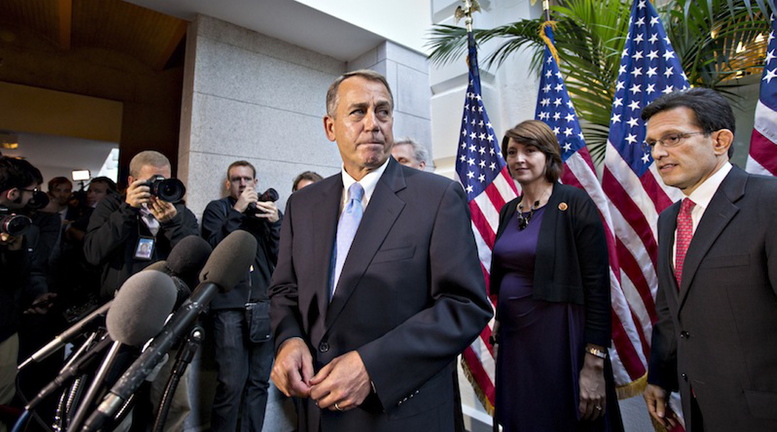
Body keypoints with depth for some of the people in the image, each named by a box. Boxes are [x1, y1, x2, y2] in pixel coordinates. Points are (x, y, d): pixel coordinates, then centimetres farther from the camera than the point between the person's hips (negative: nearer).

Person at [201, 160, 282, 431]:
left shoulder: (269, 209, 14)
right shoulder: (217, 209, 11)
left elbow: (281, 257, 5)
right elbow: (213, 247, -6)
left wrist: (275, 223, -10)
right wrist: (237, 212, -9)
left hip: (265, 305, 2)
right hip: (230, 304, -2)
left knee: (259, 381, 6)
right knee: (231, 383, -5)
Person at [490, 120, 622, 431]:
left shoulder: (575, 204, -11)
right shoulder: (508, 211, 7)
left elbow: (598, 286, -14)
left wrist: (594, 364, -16)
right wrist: (498, 328, 13)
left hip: (559, 340, -6)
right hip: (512, 338, 6)